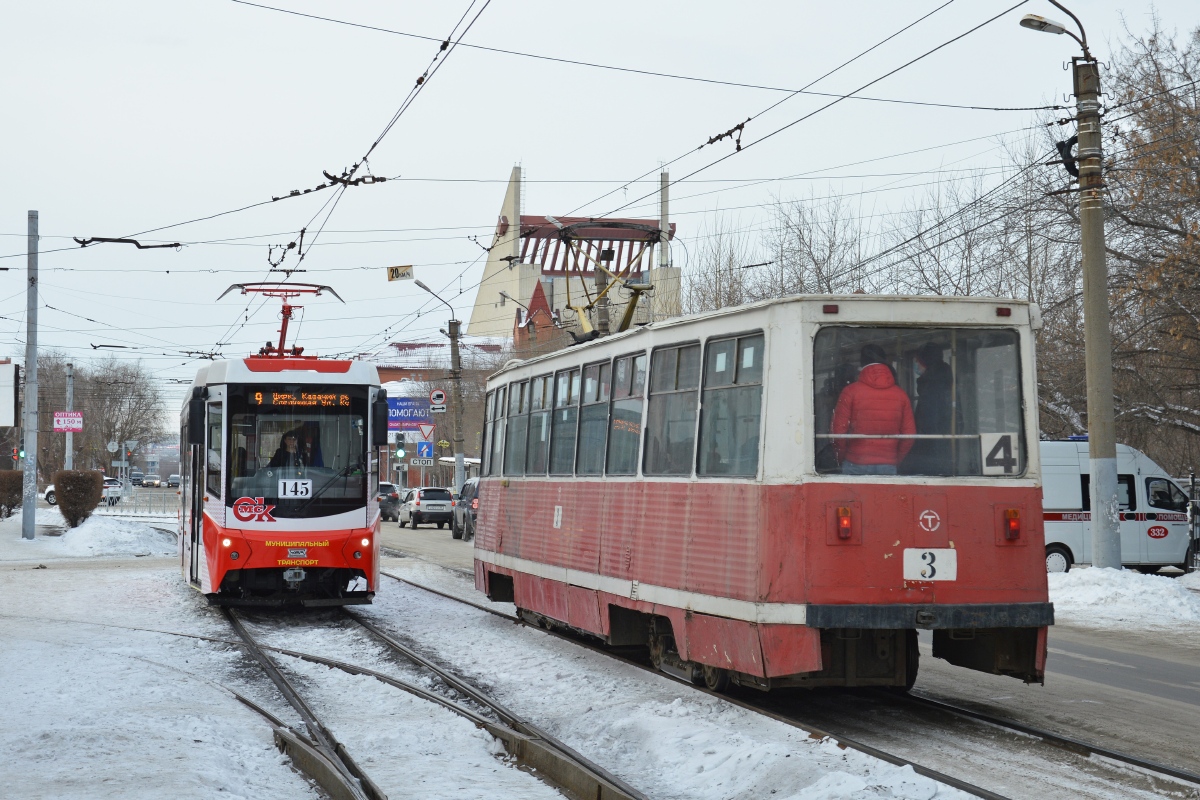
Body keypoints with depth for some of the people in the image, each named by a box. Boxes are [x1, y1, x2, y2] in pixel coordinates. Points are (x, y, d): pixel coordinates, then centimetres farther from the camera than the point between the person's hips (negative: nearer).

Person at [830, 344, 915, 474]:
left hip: (855, 465, -2)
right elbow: (909, 435, 2)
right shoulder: (900, 394, 3)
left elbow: (838, 431, -7)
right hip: (888, 467, 2)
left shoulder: (851, 391, -4)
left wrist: (842, 456, 9)